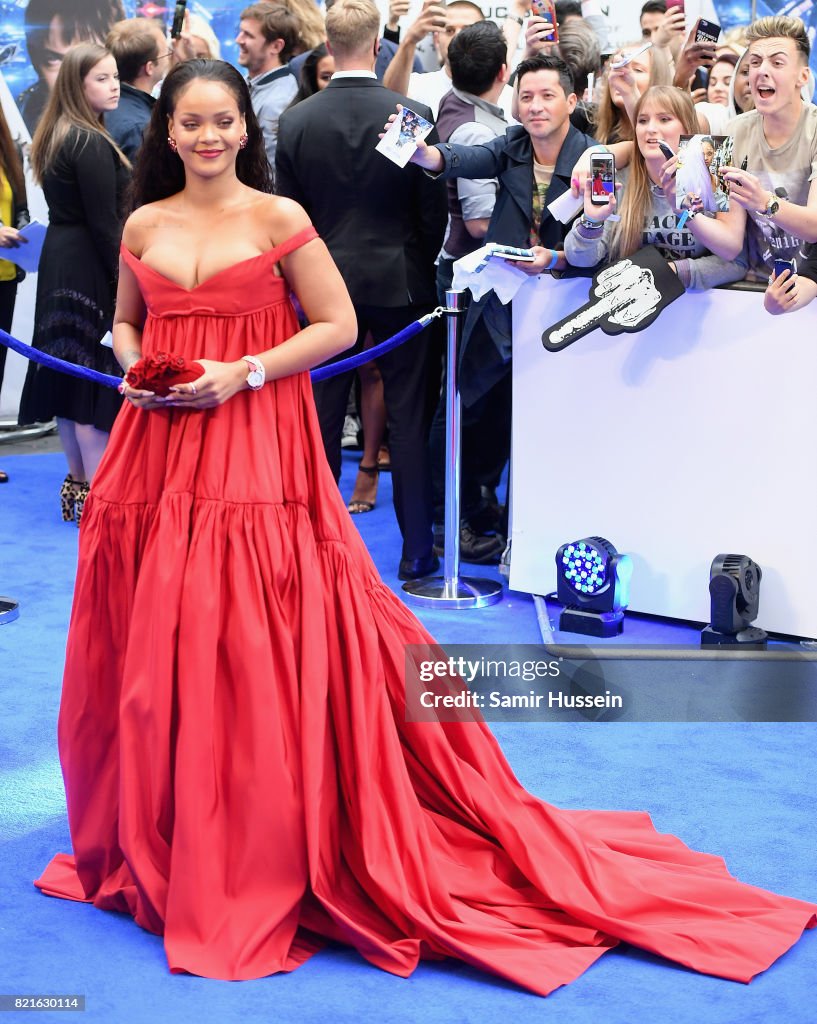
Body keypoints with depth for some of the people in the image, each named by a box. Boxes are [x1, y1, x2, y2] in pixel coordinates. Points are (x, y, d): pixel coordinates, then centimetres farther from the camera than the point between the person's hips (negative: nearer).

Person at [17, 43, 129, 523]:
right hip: (91, 271, -10)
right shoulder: (92, 144, -18)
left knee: (72, 375, 14)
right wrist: (125, 283, -15)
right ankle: (98, 495, -1)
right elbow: (104, 224, -19)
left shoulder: (56, 137, 12)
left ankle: (79, 484, 24)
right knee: (98, 377, -5)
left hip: (60, 267, 10)